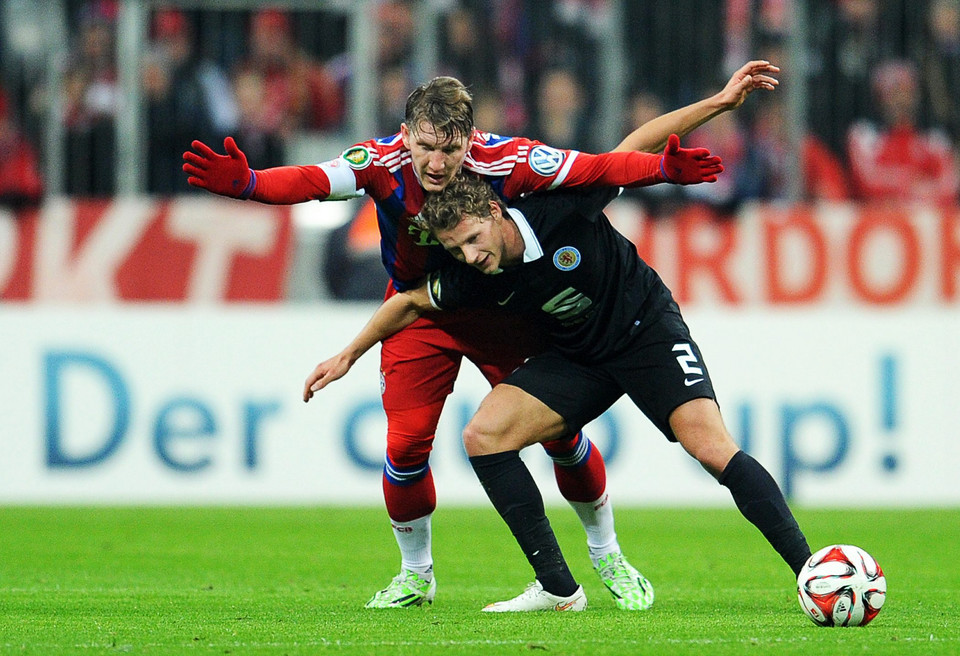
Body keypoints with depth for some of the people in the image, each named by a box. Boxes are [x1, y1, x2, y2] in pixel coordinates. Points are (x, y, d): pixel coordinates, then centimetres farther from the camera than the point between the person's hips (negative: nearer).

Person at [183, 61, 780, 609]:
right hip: (420, 311, 0)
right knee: (406, 445, -11)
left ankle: (607, 557, 26)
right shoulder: (384, 164, -30)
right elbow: (311, 182, -47)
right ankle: (416, 574, 15)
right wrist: (244, 184, -68)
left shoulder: (506, 163, -31)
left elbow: (612, 164, -31)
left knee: (561, 433, 0)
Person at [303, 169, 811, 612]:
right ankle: (556, 587, -7)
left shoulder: (561, 211, -29)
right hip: (578, 357, 5)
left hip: (648, 330, -5)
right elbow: (412, 301, 5)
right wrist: (348, 355, 10)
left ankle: (809, 569, -19)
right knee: (482, 435, -11)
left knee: (710, 446, -23)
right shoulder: (471, 279, -16)